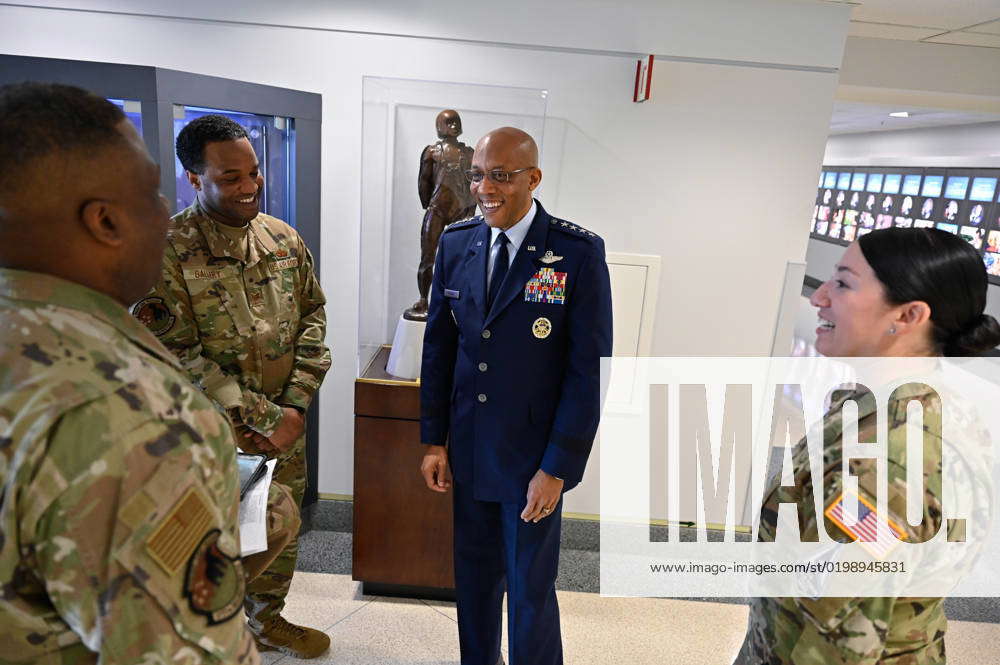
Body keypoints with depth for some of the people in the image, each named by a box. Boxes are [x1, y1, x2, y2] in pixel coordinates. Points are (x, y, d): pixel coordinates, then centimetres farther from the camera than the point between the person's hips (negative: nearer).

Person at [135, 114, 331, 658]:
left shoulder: (284, 238, 2)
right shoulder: (165, 250, -15)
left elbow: (313, 316, 5)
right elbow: (176, 354, -18)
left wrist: (294, 405, -5)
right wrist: (265, 418, -17)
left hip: (286, 427, 5)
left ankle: (267, 618, 46)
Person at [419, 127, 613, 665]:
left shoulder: (579, 253, -13)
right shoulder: (455, 243, 0)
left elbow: (589, 369, -13)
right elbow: (438, 345, 5)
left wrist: (557, 468, -13)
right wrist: (434, 440, 5)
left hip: (533, 460, -4)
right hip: (467, 453, 4)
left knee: (530, 593, 13)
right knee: (474, 581, 21)